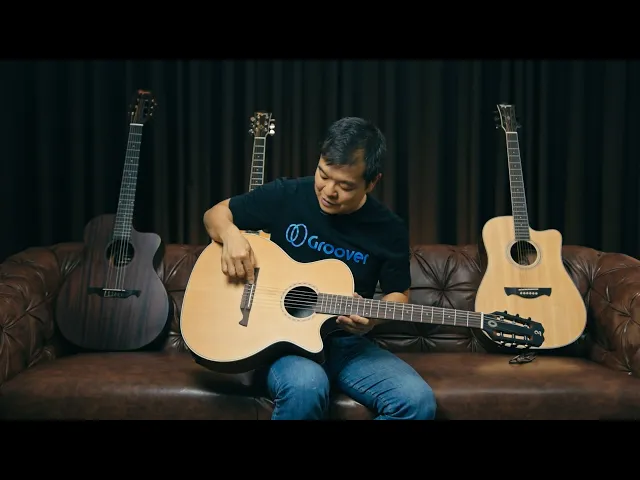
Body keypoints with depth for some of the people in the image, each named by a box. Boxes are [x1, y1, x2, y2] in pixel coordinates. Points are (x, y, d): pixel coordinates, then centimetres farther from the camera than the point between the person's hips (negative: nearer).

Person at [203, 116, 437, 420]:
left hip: (347, 343, 3)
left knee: (418, 401, -22)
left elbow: (399, 294, 10)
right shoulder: (286, 195, -6)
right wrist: (232, 235, -18)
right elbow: (216, 214, 6)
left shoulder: (389, 230, -3)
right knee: (306, 386, -39)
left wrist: (373, 316, -13)